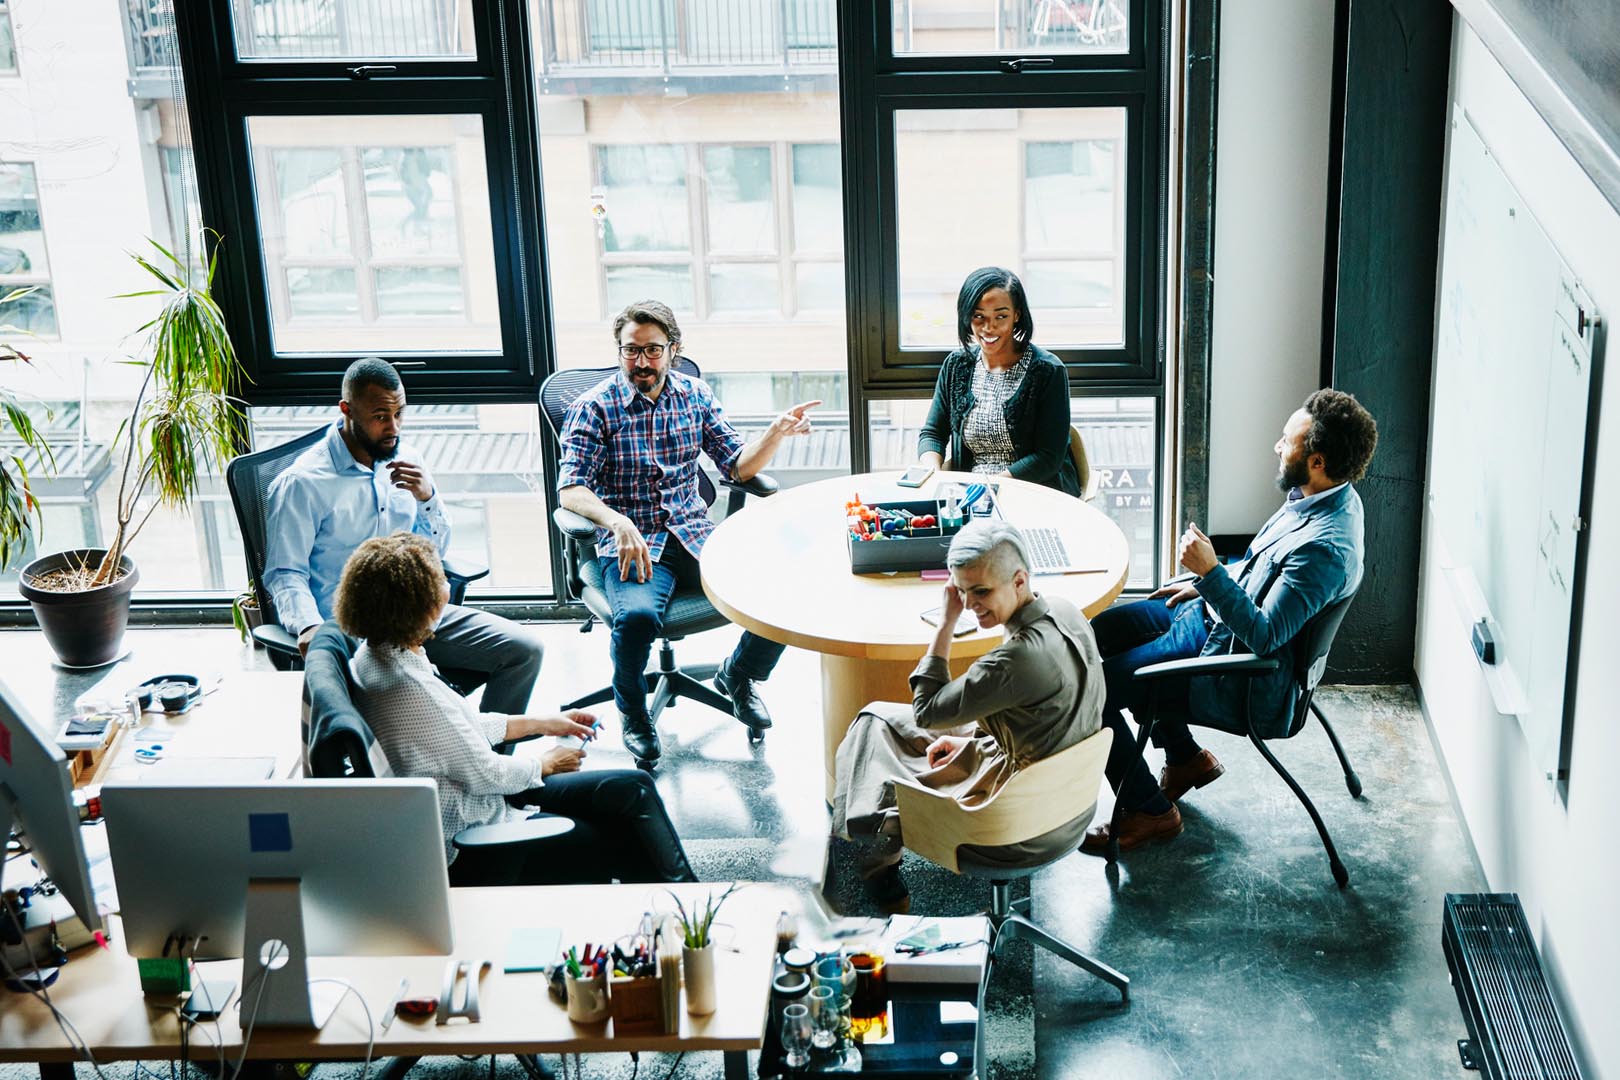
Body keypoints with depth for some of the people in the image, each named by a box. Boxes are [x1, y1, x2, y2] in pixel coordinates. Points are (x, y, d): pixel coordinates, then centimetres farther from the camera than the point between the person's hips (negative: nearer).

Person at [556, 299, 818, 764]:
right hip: (630, 543, -4)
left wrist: (777, 432, -9)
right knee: (638, 616, -36)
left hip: (694, 533, 4)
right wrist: (618, 522, -32)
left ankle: (738, 675, 14)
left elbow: (738, 466, 11)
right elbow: (570, 489, -13)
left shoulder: (694, 395, 9)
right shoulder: (594, 408, -4)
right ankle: (632, 710, -1)